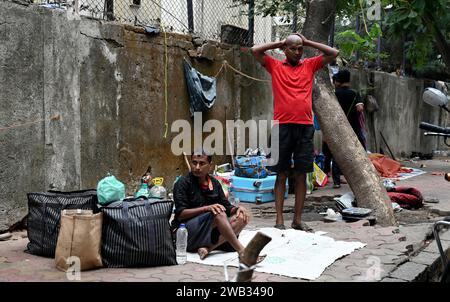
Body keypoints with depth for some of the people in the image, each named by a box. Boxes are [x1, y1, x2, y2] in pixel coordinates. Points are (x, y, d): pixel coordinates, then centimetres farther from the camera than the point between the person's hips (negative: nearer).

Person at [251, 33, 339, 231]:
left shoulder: (309, 65, 14)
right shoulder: (275, 66, 9)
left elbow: (334, 53, 10)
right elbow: (255, 50, -1)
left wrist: (307, 42, 10)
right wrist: (279, 43, 7)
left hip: (305, 126, 2)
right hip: (282, 125, -2)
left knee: (301, 175, 5)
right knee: (281, 175, 3)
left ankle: (297, 220, 12)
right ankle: (279, 220, 6)